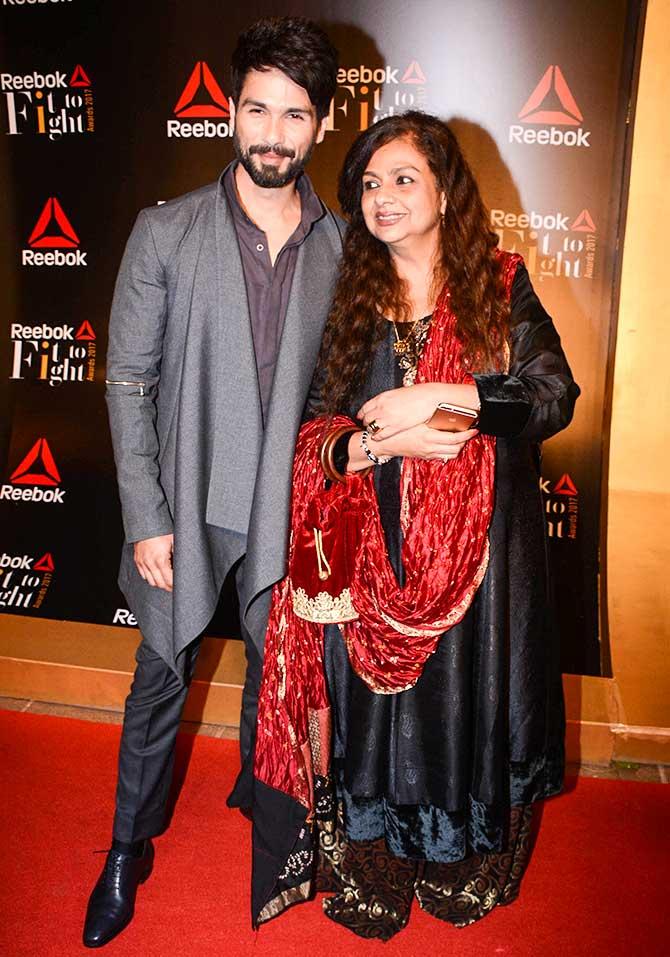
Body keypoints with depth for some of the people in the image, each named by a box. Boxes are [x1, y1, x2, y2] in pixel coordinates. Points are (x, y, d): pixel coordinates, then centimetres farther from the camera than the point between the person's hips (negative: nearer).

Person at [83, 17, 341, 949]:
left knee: (276, 670, 19)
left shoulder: (342, 246, -1)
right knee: (162, 680, 13)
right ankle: (130, 846, 36)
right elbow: (129, 382, -6)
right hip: (188, 507, -1)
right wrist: (146, 519, -10)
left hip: (291, 510, 2)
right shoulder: (165, 233, -7)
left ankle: (258, 786, 48)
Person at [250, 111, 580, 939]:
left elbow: (555, 394, -8)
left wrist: (437, 397, -18)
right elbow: (312, 429, 4)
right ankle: (367, 877, 31)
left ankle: (461, 869, 35)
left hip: (476, 547, -1)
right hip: (369, 552, 1)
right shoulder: (347, 298, 7)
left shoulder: (500, 286, 2)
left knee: (465, 702, 9)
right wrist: (384, 443, -16)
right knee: (370, 710, 8)